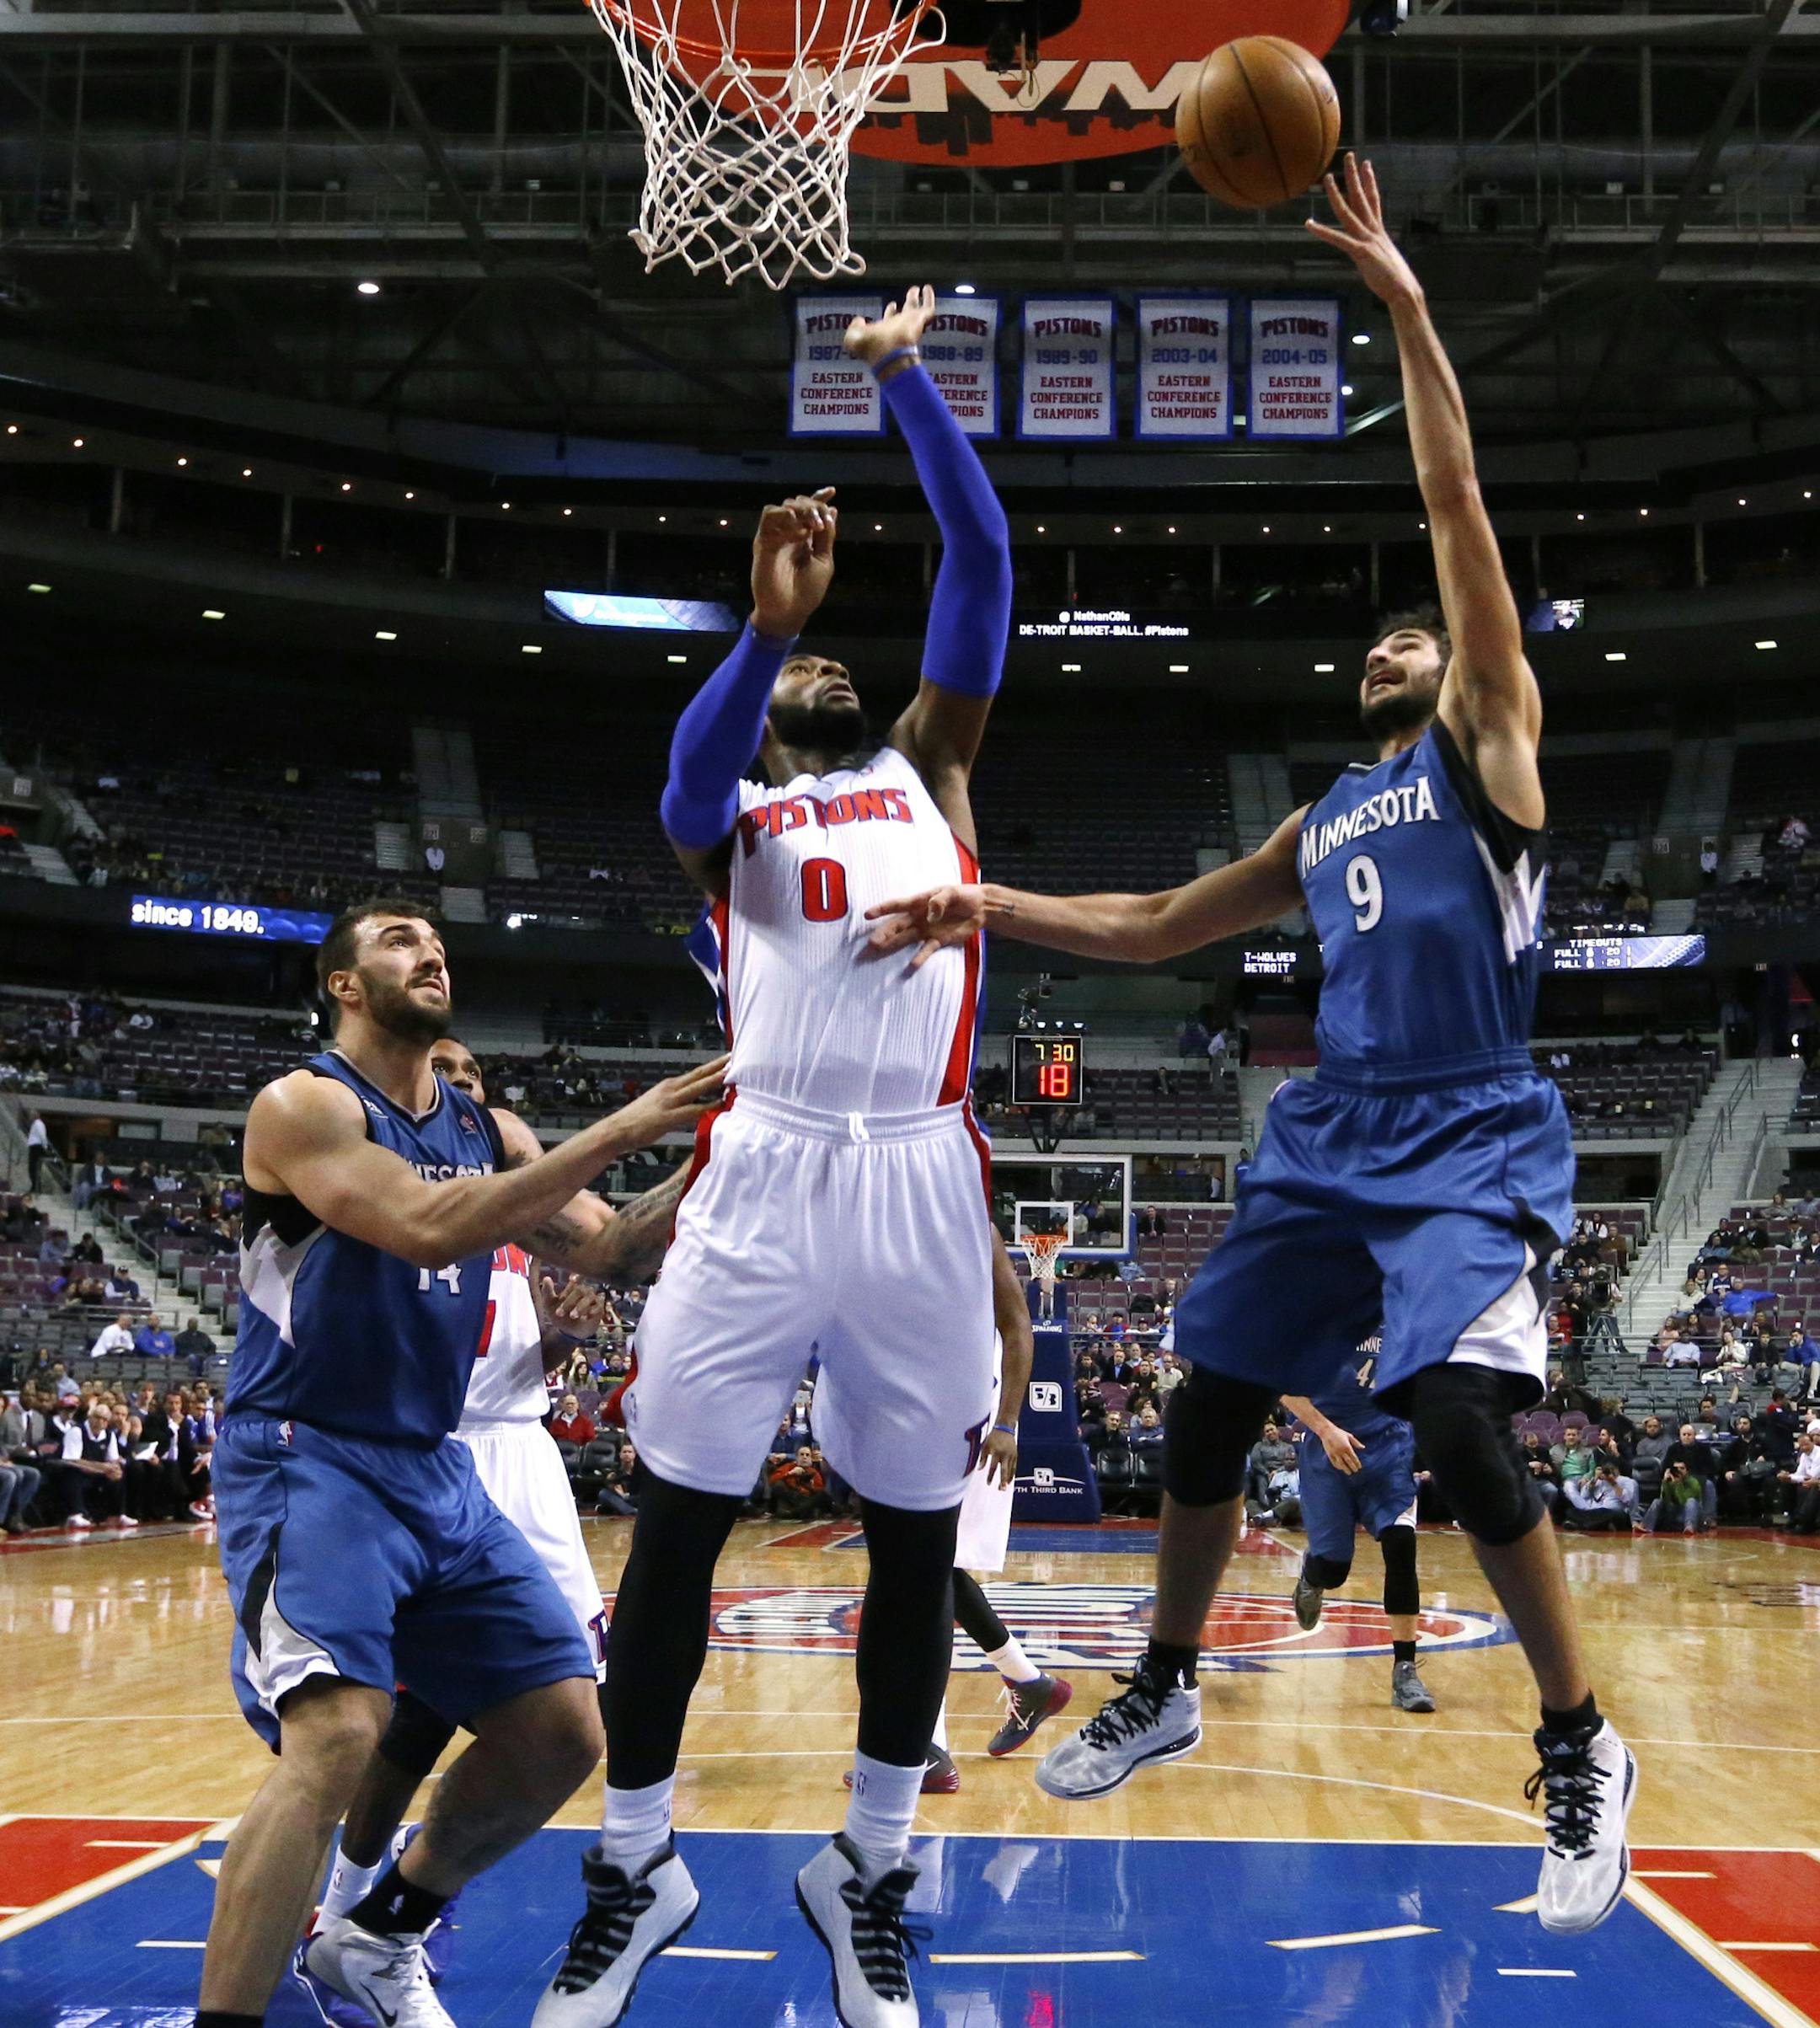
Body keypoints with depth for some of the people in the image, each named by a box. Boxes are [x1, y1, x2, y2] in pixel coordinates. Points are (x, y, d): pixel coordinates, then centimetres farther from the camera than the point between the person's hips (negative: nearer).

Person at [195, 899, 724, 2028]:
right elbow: (428, 1229, -26)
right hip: (306, 1460, -7)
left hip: (439, 1468, 7)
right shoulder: (303, 1107, -10)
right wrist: (616, 1133, -28)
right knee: (339, 1736, -27)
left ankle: (379, 1935, 26)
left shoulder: (490, 1132, 11)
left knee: (562, 1734, 5)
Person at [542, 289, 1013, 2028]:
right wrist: (763, 622, -21)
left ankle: (868, 1870, 22)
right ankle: (634, 1868, 17)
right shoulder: (730, 811, 19)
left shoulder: (928, 765, 21)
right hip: (763, 1173, -1)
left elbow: (981, 556, 14)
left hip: (918, 1177, 1)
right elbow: (688, 787, -8)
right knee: (678, 1523, 1)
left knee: (914, 1537, 6)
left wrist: (899, 372, 11)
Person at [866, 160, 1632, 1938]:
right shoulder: (1323, 823, 22)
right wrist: (990, 909, 13)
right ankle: (1163, 1691, 29)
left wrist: (1404, 303, -7)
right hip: (1330, 1135, 7)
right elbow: (1152, 928, 24)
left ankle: (1582, 1755, -1)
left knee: (1461, 1427, -21)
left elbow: (1456, 503, -4)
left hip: (1474, 1142, -7)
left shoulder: (1488, 745, 5)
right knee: (1207, 1409, 7)